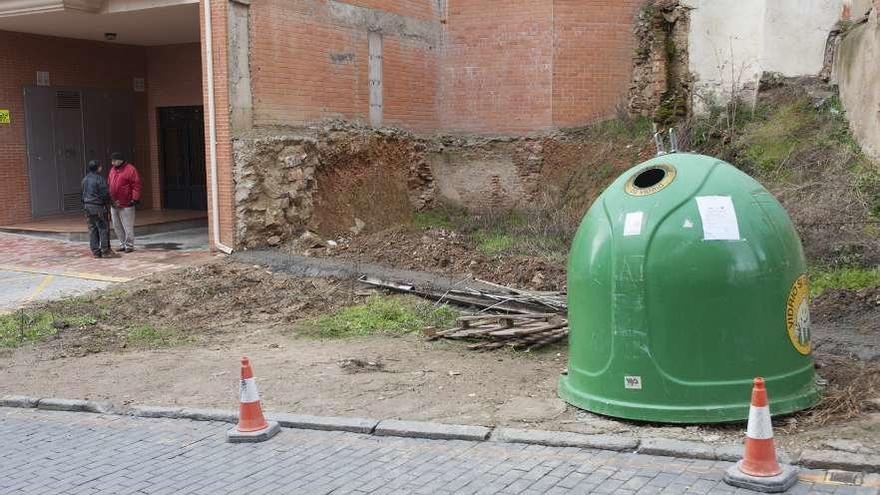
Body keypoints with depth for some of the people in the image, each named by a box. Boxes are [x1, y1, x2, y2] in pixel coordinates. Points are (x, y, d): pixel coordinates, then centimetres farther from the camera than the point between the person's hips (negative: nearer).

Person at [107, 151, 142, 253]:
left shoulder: (130, 169, -9)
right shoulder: (112, 170, 14)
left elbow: (136, 185, -12)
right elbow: (109, 184, 20)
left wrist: (135, 199, -17)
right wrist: (108, 199, 15)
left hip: (126, 205, -8)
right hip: (114, 204, 8)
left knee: (128, 226, -3)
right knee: (117, 226, 12)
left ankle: (129, 245, 5)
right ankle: (123, 244, 21)